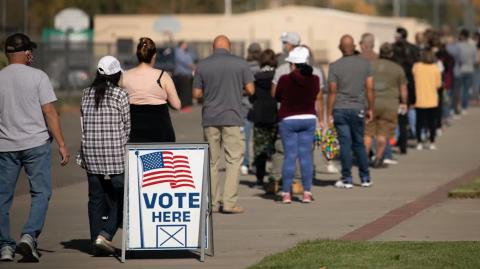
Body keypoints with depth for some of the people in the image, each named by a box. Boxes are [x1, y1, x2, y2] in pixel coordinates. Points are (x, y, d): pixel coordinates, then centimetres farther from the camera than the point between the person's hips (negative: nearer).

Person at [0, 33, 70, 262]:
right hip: (36, 143, -3)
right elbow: (49, 112, -8)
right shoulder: (37, 76, -4)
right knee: (41, 192, 3)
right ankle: (29, 236, -14)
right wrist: (61, 144, -6)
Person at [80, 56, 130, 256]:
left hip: (90, 152, 4)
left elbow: (83, 124, 9)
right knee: (119, 198, 3)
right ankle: (105, 234, -13)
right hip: (115, 153, -4)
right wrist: (124, 144, 13)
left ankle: (96, 240, 8)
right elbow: (127, 126, -2)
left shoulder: (87, 94, 7)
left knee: (96, 198, 9)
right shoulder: (120, 95, -6)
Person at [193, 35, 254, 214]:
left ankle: (213, 202, 8)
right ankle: (229, 202, -9)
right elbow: (250, 90, -1)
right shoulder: (240, 64, -1)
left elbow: (196, 94, 3)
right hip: (232, 118, -2)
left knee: (212, 161, 9)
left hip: (210, 118, 2)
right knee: (234, 160, 0)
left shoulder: (203, 65, 2)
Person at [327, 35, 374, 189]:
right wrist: (370, 109, 10)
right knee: (359, 144, 13)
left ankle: (347, 179, 0)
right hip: (358, 109, 2)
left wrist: (329, 114, -2)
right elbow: (370, 88, 1)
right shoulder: (364, 63, 1)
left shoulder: (334, 66, -6)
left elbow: (332, 91, -7)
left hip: (340, 110, -2)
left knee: (345, 144, 0)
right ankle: (365, 178, 15)